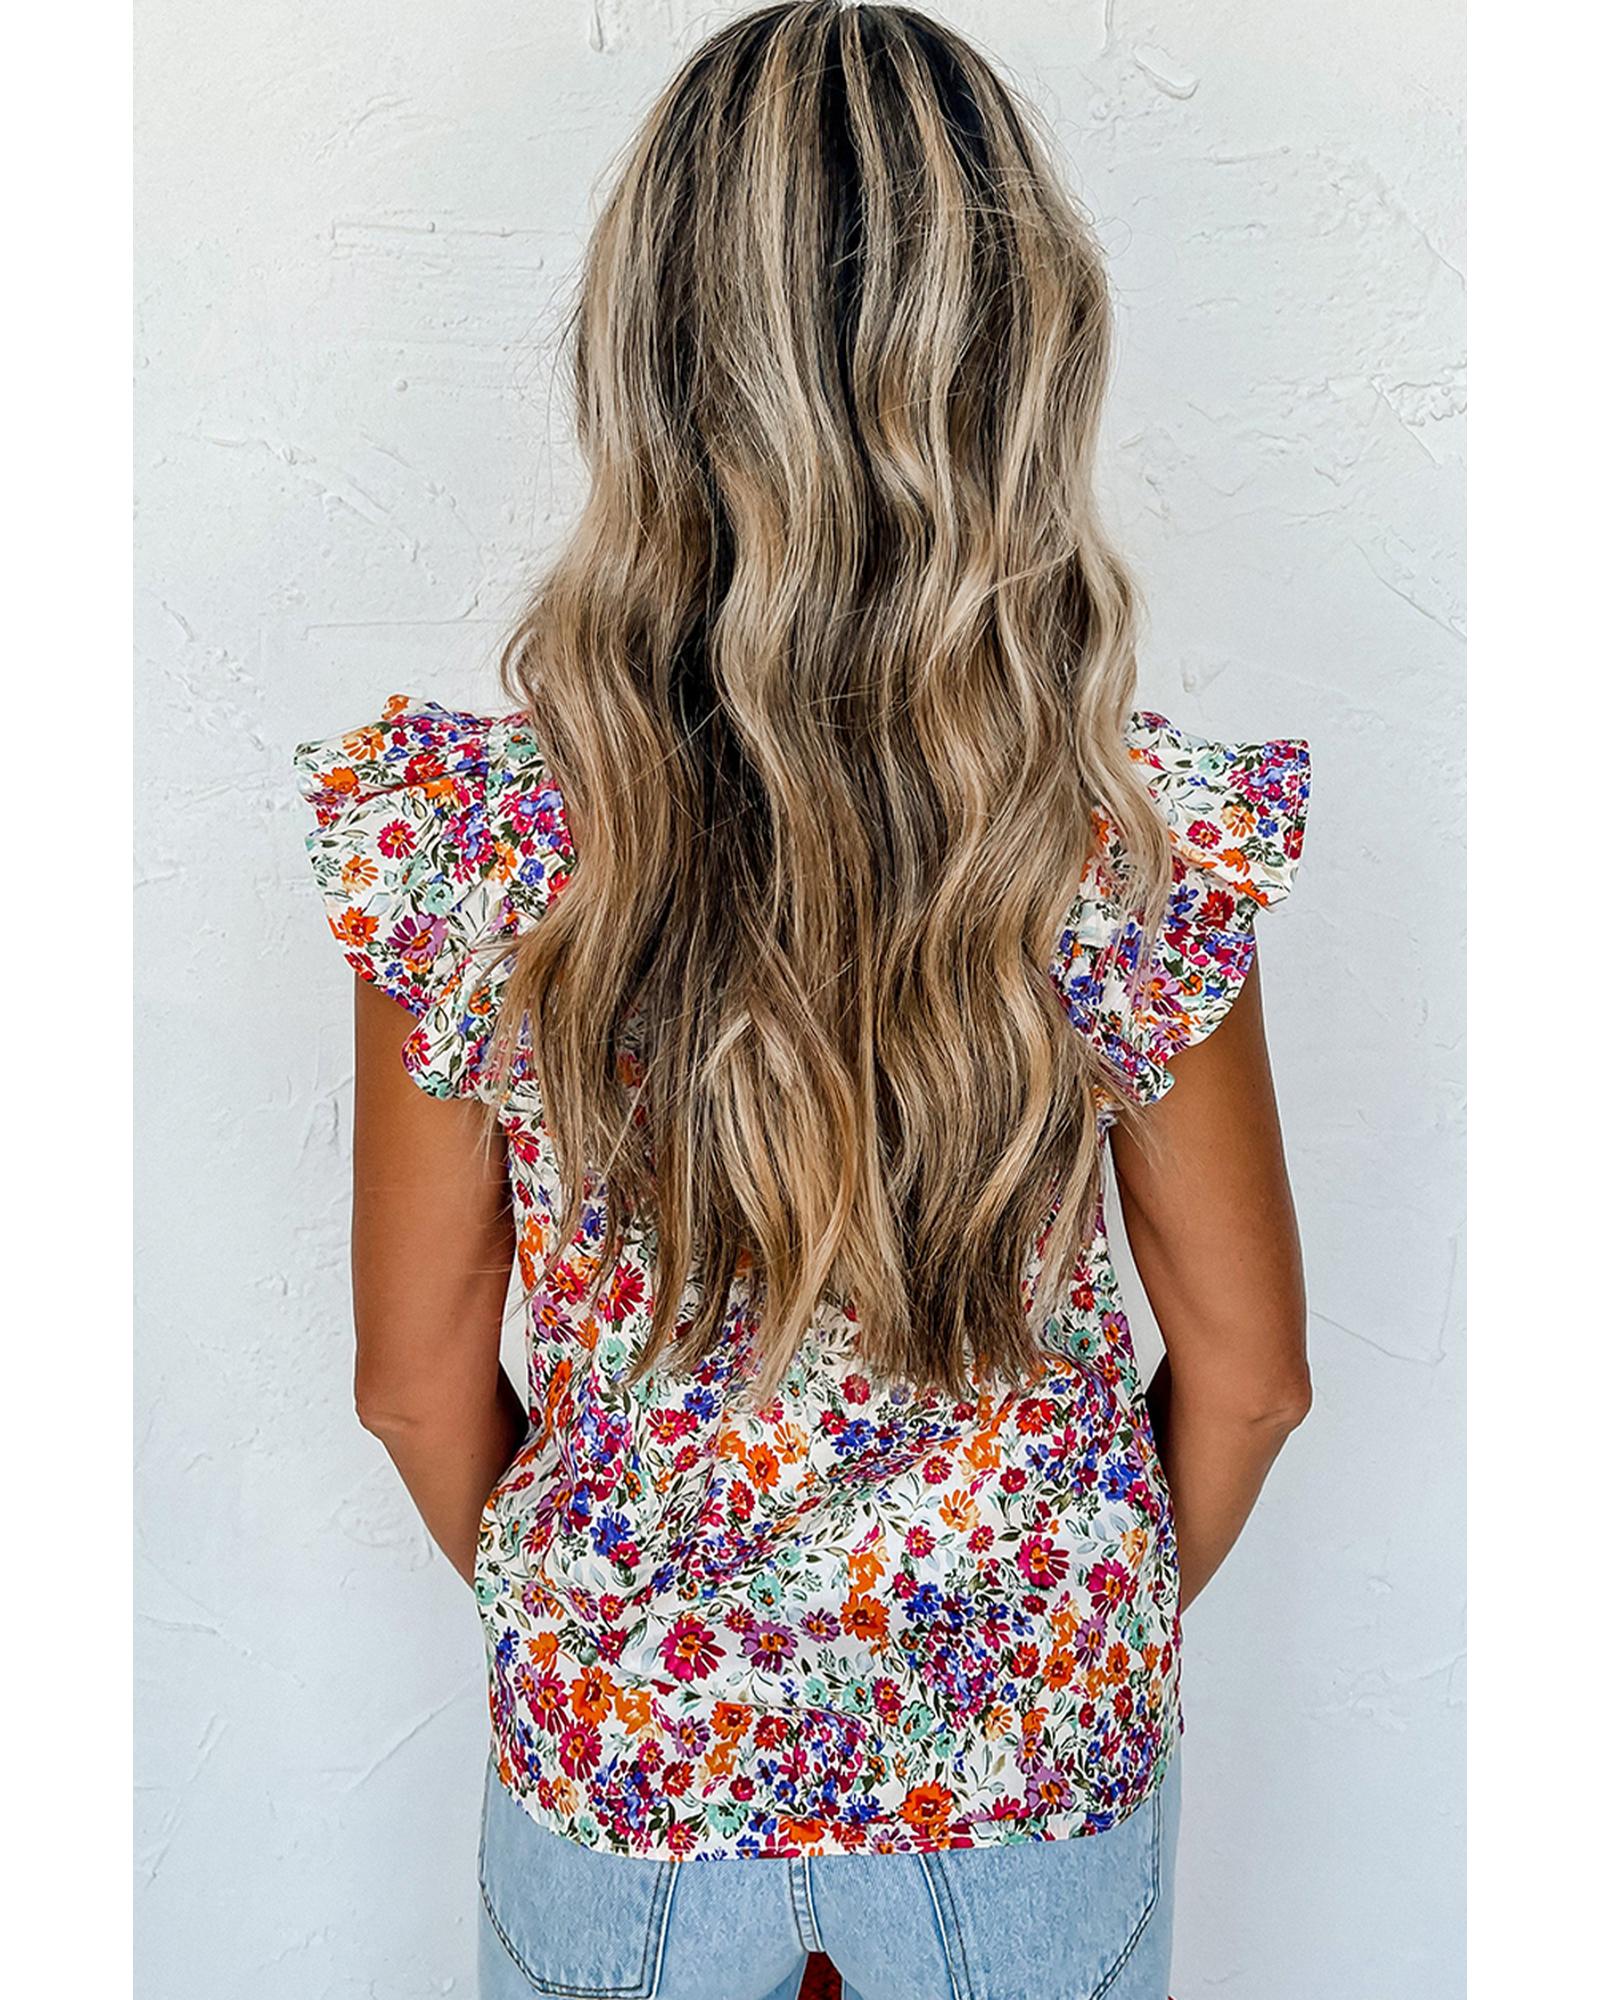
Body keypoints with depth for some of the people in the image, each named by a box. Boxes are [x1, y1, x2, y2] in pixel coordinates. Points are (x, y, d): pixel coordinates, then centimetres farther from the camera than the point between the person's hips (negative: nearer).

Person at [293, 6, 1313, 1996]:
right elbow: (1246, 1371, -10)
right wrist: (1120, 1616, 11)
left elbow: (419, 1374, -11)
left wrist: (555, 1610, 10)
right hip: (1034, 1742, 1)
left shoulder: (459, 837, -24)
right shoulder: (1150, 850, -23)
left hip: (624, 1743, 0)